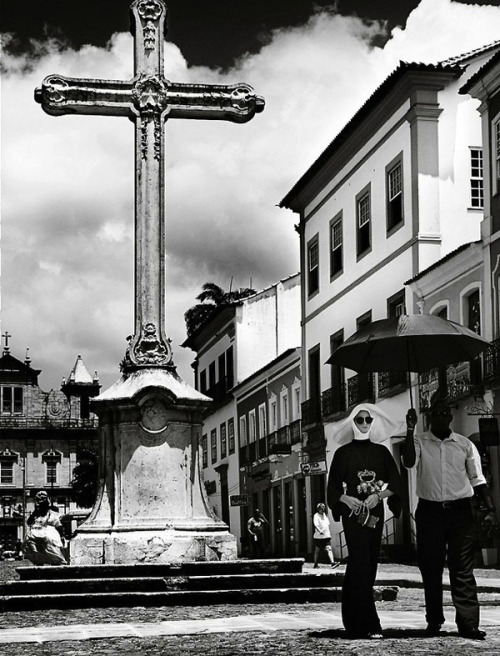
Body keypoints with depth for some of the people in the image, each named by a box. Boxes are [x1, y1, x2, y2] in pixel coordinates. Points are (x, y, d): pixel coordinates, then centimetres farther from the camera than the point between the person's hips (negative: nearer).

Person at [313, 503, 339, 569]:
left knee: (329, 549, -11)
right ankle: (315, 564, 18)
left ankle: (332, 562, -21)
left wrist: (329, 535, 22)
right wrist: (320, 531, -36)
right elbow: (316, 525, -19)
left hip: (326, 536, 4)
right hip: (318, 536, -4)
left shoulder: (324, 515, 15)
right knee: (317, 551, 6)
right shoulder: (316, 516, -5)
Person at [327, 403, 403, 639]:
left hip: (375, 513, 3)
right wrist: (346, 499, -14)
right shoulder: (343, 453, 4)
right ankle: (370, 625, -17)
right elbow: (333, 487, 4)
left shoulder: (381, 452, 9)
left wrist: (379, 495, -13)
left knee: (370, 564, 5)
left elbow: (395, 483, 4)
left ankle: (353, 618, 15)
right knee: (361, 563, -13)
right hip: (353, 513, -3)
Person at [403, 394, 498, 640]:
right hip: (429, 511, 0)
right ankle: (434, 620, 15)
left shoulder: (465, 445, 7)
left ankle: (468, 623, -6)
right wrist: (410, 430, -20)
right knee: (430, 568, 5)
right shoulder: (419, 442, 4)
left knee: (463, 569, -4)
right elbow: (408, 462, -16)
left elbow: (477, 479, 8)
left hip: (460, 511, 0)